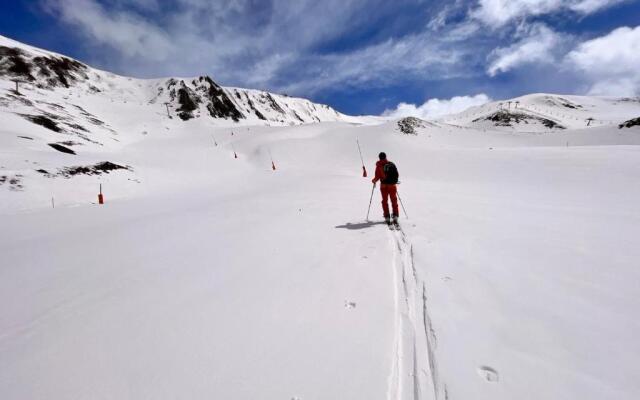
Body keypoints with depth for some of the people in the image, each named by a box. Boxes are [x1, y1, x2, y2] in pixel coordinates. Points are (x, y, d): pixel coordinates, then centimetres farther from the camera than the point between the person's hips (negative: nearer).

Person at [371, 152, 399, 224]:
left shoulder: (379, 165, -4)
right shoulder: (392, 164, 6)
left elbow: (377, 177, -10)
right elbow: (397, 175, 8)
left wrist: (374, 180, 11)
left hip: (384, 185, -2)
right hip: (392, 185, 2)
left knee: (385, 201, 9)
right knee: (394, 201, 10)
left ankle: (387, 217, 5)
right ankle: (395, 216, 5)